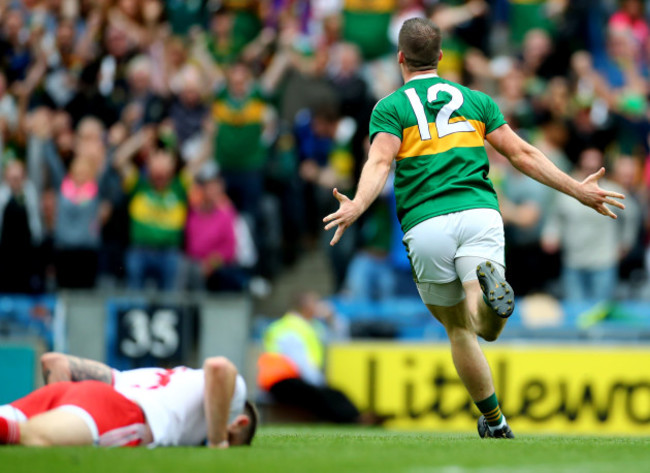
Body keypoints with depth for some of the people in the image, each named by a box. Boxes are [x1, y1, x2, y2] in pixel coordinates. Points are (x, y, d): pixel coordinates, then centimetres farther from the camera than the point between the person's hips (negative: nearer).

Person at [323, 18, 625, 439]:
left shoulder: (390, 107, 10)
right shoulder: (475, 100, 19)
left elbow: (380, 162, -10)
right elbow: (523, 154, 16)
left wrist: (357, 207, -25)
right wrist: (578, 190, 21)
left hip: (426, 225, -1)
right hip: (479, 213, 1)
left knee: (458, 328, 16)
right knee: (486, 326, -15)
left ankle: (494, 421, 14)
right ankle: (489, 284, -50)